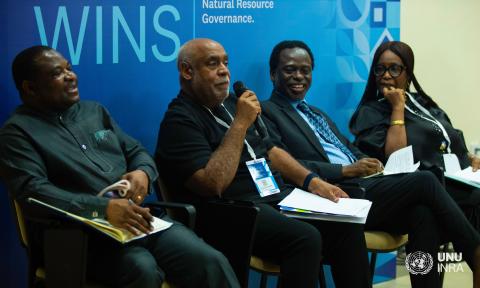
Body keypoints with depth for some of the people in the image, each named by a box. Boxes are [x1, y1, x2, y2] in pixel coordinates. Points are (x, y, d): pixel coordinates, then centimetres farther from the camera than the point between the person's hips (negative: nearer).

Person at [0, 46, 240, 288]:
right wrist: (103, 208, -26)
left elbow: (136, 152, 25)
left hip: (138, 216, 6)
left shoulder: (94, 111, 22)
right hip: (81, 233, -5)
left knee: (211, 262, -18)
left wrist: (143, 173, -2)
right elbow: (34, 193, -14)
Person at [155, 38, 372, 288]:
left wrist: (311, 182, 11)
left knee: (346, 225, -10)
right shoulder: (179, 122, -8)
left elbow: (268, 150, 24)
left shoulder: (231, 103, 19)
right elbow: (213, 184, -21)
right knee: (305, 238, -30)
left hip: (278, 194, 8)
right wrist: (240, 124, -18)